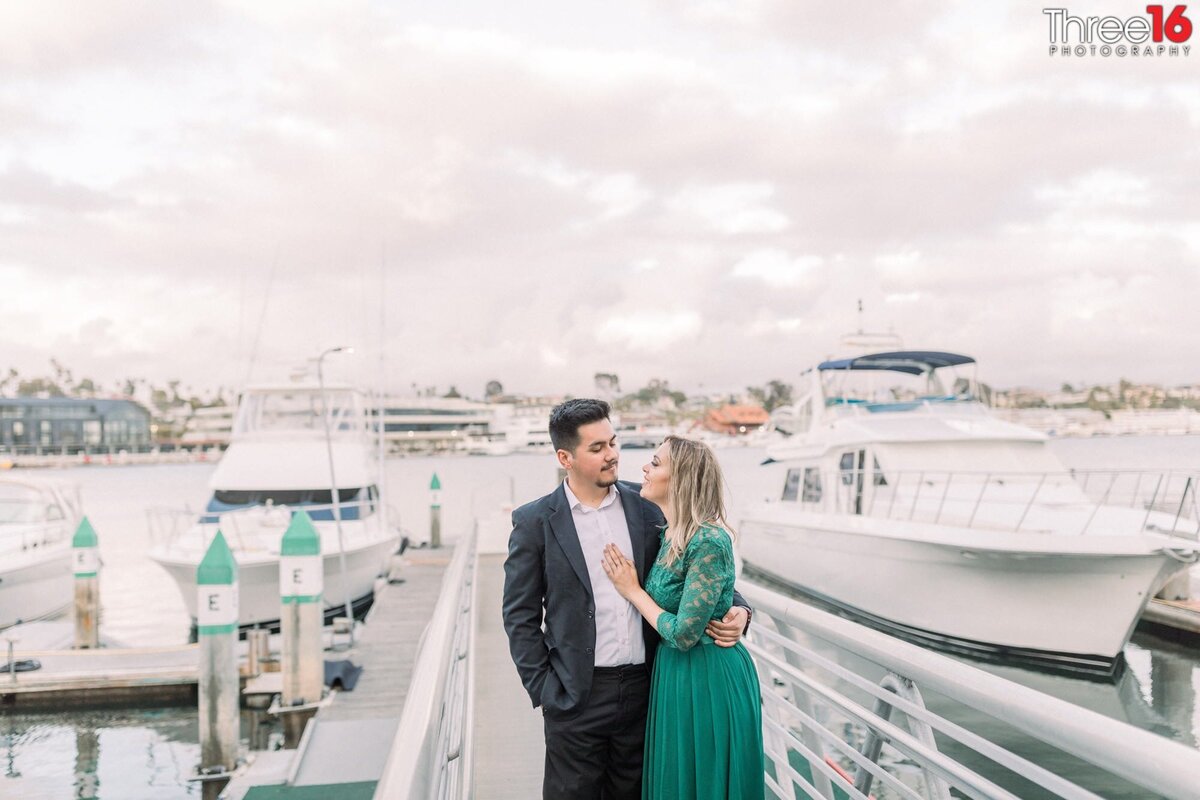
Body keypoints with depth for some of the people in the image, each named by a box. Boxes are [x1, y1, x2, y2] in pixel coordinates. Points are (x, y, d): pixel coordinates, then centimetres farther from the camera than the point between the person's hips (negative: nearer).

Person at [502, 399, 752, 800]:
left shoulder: (647, 507, 1)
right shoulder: (535, 522, -5)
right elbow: (521, 616, -1)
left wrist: (736, 608, -8)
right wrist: (543, 689, -6)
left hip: (644, 690, 3)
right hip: (577, 696, -2)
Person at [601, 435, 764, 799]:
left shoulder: (708, 542, -23)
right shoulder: (671, 535, 4)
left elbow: (683, 633, -22)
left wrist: (633, 591, -12)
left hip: (708, 680, -9)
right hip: (674, 673, 9)